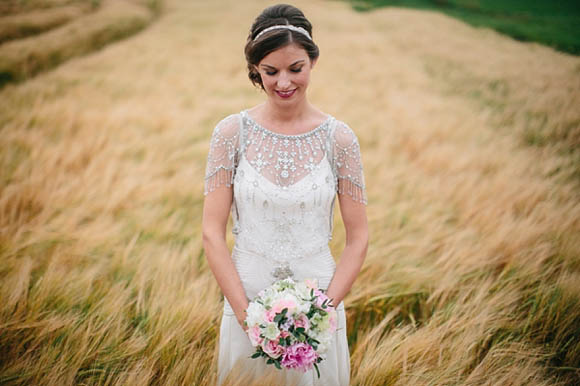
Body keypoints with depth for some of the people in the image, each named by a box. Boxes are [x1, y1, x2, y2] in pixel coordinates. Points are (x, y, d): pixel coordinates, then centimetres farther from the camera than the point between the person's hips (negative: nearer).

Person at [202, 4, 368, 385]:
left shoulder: (339, 138, -7)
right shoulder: (232, 133, -7)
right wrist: (245, 312, -14)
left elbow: (358, 238, -4)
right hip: (246, 297, 0)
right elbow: (213, 232, -7)